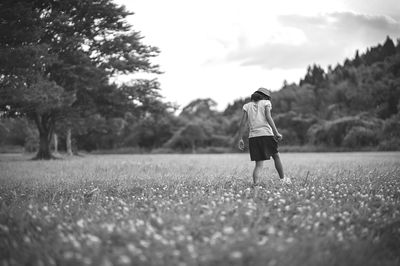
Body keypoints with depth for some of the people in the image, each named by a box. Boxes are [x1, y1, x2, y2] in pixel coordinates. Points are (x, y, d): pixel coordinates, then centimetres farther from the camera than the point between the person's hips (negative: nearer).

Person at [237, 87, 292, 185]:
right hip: (266, 134, -3)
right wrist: (276, 133, -11)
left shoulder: (247, 106, 15)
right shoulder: (266, 103, 8)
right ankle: (283, 179, 30)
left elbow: (242, 123, 7)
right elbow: (268, 117, -7)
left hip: (253, 137, 3)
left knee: (258, 164, 5)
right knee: (276, 156, 19)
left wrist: (240, 139, 8)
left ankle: (255, 183, -15)